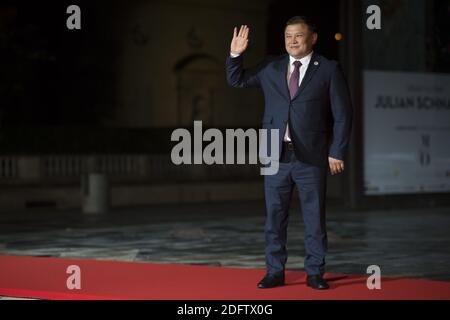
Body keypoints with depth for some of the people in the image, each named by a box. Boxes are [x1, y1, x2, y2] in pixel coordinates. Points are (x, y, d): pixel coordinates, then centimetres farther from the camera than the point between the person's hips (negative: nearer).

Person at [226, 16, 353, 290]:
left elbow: (342, 114, -1)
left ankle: (315, 273, 12)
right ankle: (275, 272, 15)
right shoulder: (271, 68, 10)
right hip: (277, 155, 3)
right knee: (275, 216, 6)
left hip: (311, 157, -3)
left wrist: (337, 152, -6)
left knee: (315, 218, 2)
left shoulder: (329, 70, 0)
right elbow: (237, 80, 19)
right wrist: (236, 54, 1)